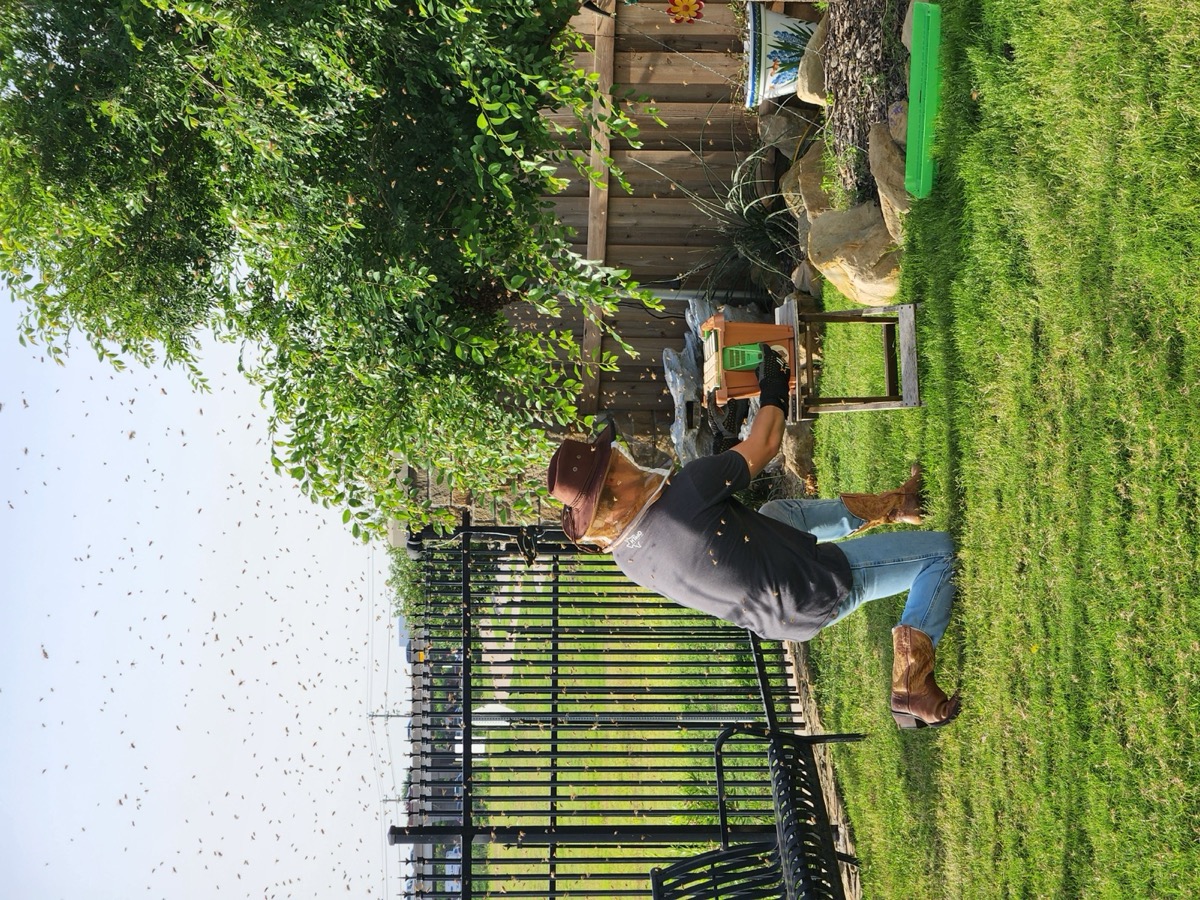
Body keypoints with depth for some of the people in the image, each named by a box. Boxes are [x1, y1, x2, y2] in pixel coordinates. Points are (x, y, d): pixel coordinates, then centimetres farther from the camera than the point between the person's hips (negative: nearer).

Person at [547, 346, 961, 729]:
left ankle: (891, 505, 41)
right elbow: (764, 444, -19)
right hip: (819, 588, -8)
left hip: (770, 617, 9)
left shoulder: (625, 555, -9)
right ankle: (911, 686, 0)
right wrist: (773, 391, -1)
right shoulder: (686, 493, -34)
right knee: (939, 549, 3)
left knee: (779, 510, 34)